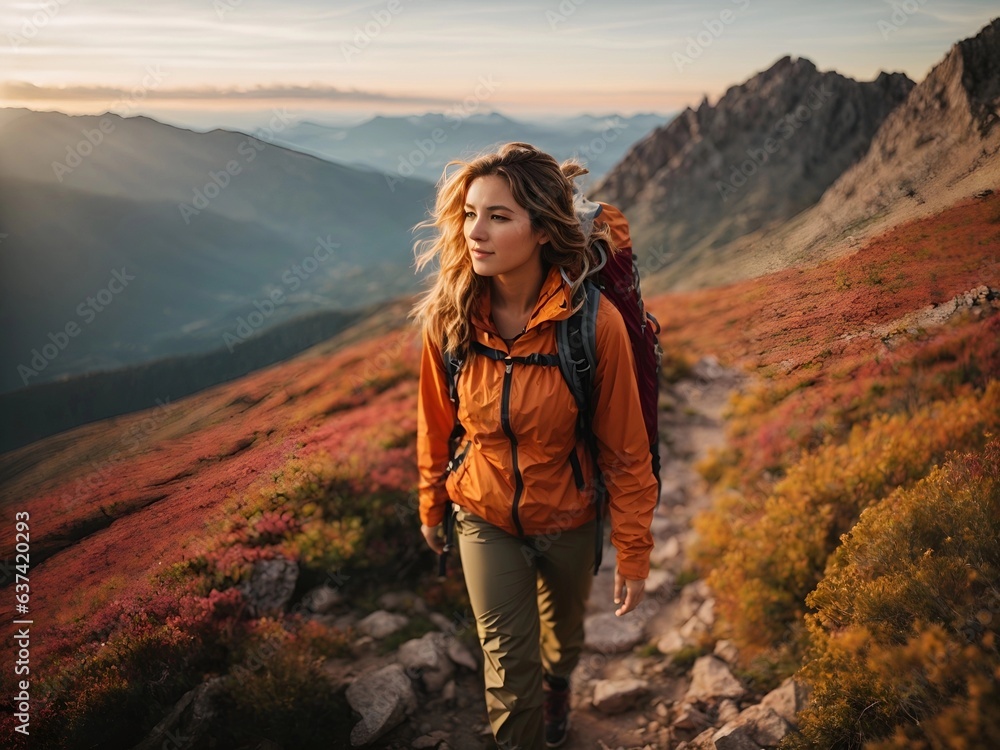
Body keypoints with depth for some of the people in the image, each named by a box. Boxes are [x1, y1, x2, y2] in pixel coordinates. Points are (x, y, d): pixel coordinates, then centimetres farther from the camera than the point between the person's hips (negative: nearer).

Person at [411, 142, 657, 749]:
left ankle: (557, 684, 63)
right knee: (508, 663, 5)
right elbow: (438, 423, -2)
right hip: (485, 517, 1)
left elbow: (626, 449, -18)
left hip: (568, 518, 0)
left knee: (564, 629, 27)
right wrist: (432, 506, 10)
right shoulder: (449, 318, -18)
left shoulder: (594, 323, -27)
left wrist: (634, 556, -11)